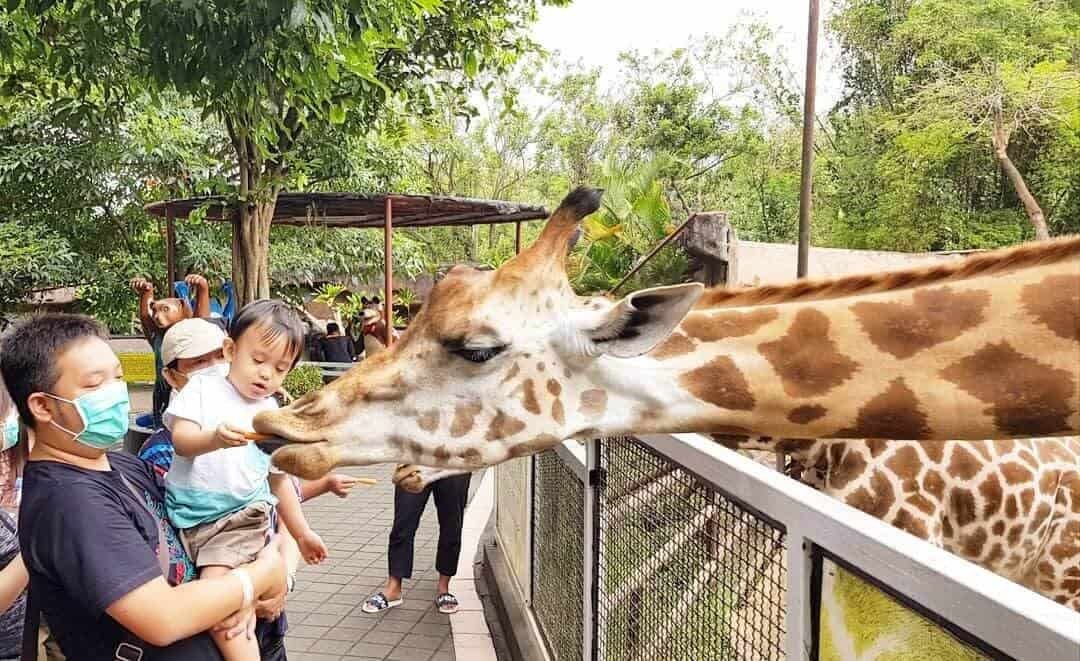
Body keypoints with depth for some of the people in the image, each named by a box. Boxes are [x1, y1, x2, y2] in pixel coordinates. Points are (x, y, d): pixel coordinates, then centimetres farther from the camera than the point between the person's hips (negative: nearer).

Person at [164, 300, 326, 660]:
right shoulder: (203, 388, 1)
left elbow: (279, 480, 17)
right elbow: (181, 441, -14)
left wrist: (301, 533, 20)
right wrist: (215, 439, -36)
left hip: (240, 517, -1)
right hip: (188, 514, 1)